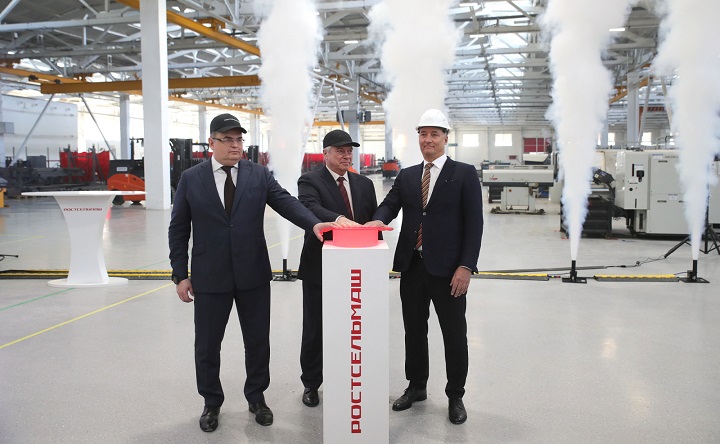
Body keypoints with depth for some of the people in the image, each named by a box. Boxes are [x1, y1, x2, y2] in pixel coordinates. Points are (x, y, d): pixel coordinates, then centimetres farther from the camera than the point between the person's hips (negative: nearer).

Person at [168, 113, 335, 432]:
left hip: (253, 274, 1)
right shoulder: (191, 179, 0)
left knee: (258, 340, 12)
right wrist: (180, 275, -2)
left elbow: (285, 201, -10)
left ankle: (256, 397, 34)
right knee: (207, 344, 11)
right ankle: (212, 402, 33)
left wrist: (313, 224, -28)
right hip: (209, 277, -1)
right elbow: (178, 231, 2)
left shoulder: (259, 174, 2)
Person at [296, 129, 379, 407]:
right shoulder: (310, 181, -4)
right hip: (320, 267, -3)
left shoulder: (364, 184, 12)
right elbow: (310, 208, -24)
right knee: (315, 329, 8)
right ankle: (311, 383, 24)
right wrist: (338, 219, -42)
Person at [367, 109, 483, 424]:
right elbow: (390, 205, 1)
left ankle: (455, 396, 24)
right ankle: (416, 386, 33)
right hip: (412, 267, 4)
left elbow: (474, 223, -7)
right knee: (414, 330, 15)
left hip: (447, 269, -4)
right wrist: (379, 220, -23)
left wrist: (466, 267, -14)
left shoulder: (464, 174, -3)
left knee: (454, 335, 7)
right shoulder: (406, 176, 11)